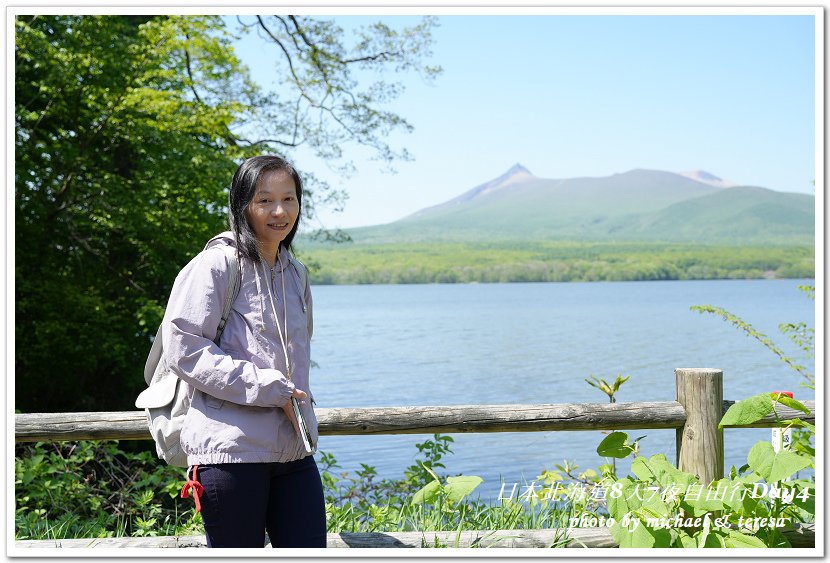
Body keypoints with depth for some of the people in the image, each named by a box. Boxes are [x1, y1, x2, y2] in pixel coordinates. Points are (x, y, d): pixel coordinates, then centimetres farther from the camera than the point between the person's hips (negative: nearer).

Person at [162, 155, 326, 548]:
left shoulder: (296, 273, 16)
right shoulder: (218, 263, -6)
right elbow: (184, 347, -13)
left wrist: (298, 401, 15)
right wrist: (268, 388, -16)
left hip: (293, 449, 7)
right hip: (230, 446, -6)